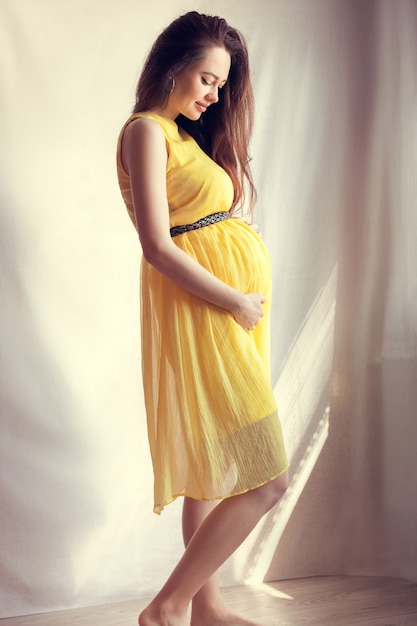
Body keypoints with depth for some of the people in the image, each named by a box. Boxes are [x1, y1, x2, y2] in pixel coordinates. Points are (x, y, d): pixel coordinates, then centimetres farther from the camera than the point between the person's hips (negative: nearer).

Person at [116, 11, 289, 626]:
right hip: (200, 310, -10)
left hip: (232, 309, 10)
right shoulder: (147, 131, -8)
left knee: (213, 471, 13)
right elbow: (157, 246, -18)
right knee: (267, 479, -9)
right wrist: (238, 302, -15)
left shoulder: (189, 135, 20)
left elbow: (227, 214, 15)